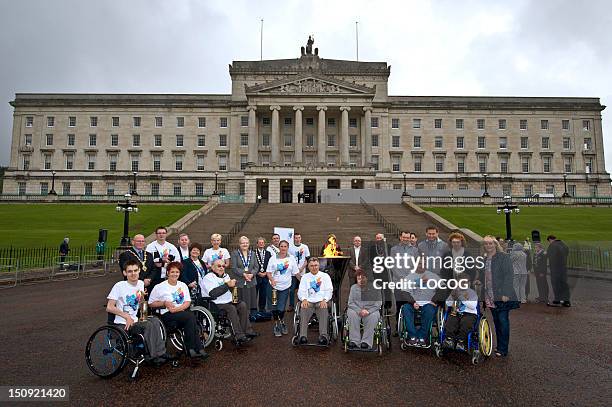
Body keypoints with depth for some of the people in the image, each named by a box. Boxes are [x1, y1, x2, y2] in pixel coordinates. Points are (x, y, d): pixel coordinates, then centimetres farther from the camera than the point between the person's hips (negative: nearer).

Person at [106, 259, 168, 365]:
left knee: (155, 320, -25)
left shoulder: (141, 283, 9)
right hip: (122, 324, -5)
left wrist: (142, 298, -4)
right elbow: (109, 308, -10)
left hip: (135, 321, 5)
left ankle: (159, 353, -20)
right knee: (148, 325, -29)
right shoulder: (119, 286, -8)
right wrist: (127, 316, -17)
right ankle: (154, 356, -18)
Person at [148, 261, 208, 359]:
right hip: (167, 315, -4)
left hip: (181, 313, 4)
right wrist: (164, 303, -10)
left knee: (190, 319, -33)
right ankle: (198, 349, -25)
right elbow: (151, 303, 5)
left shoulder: (182, 285, 17)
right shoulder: (159, 287, 6)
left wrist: (177, 309, -9)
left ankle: (191, 349, -26)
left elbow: (187, 302, 9)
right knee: (191, 316, -30)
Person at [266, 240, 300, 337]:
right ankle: (276, 324, 28)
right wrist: (272, 280, -20)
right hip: (274, 286, 0)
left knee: (281, 308, -2)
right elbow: (268, 272, -3)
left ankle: (282, 321, 28)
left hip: (285, 286, 0)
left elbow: (296, 272, 5)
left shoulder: (291, 258, 2)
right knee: (274, 307, 6)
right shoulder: (273, 258, -1)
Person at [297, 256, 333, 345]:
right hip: (308, 301, 1)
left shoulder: (325, 276, 18)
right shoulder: (305, 277, 21)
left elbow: (329, 290, 8)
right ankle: (303, 336, -41)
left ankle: (323, 336, -45)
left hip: (321, 301, -1)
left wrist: (324, 300, -13)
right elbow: (301, 291, 10)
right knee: (303, 309, -32)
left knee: (324, 309, -35)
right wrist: (304, 299, -13)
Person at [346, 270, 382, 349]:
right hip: (356, 309, 2)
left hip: (371, 310, -1)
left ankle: (366, 341, -27)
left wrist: (368, 311, -19)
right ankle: (354, 340, -27)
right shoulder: (353, 287, 11)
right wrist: (359, 311, -16)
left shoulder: (374, 288, 4)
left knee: (374, 316, -34)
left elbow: (378, 303, -3)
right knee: (351, 314, -31)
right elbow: (350, 303, 4)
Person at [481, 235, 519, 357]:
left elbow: (509, 275, -13)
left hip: (502, 296, -6)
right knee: (496, 321, 13)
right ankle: (499, 346, 24)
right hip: (491, 297, 6)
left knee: (503, 320, -2)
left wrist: (505, 293, -18)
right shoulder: (484, 259, 12)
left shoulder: (503, 257, -8)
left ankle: (503, 349, 6)